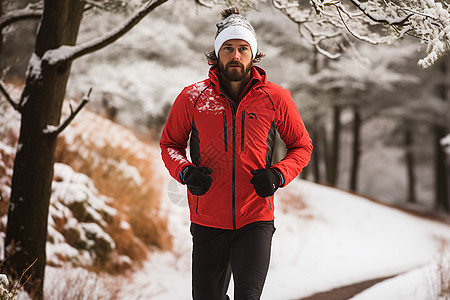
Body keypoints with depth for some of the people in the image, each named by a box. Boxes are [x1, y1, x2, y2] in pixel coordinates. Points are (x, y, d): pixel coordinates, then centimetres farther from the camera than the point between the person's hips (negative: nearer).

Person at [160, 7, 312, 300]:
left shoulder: (276, 98, -1)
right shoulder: (193, 98, -1)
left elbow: (302, 146, 10)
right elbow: (170, 143, 12)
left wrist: (278, 175, -8)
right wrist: (185, 172, -8)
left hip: (256, 221, -1)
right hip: (207, 221, 1)